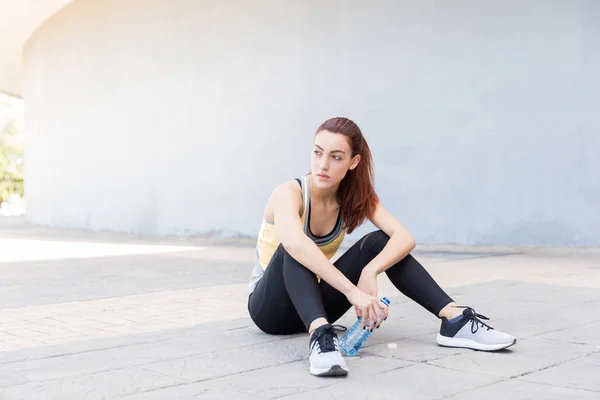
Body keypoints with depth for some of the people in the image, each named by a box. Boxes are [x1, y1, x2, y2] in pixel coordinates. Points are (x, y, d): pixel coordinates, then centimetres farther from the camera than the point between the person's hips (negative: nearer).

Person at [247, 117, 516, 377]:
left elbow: (404, 238, -21)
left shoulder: (355, 196, -7)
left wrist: (369, 271, -40)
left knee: (380, 242, -15)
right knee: (295, 247, -34)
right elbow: (293, 243, -47)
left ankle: (455, 320, -20)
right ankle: (320, 335, -51)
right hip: (269, 307, -4)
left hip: (314, 303, 5)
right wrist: (352, 291, -54)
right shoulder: (289, 193, -23)